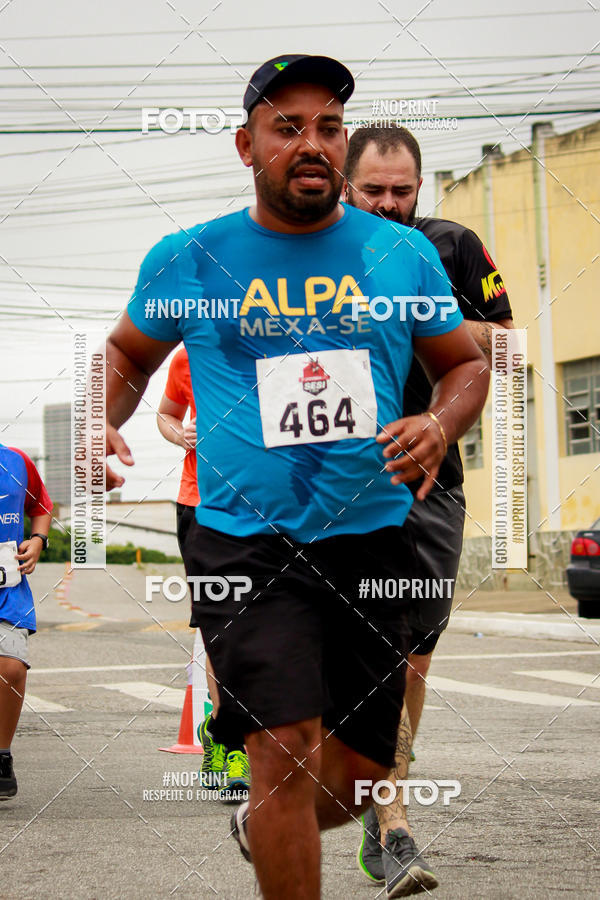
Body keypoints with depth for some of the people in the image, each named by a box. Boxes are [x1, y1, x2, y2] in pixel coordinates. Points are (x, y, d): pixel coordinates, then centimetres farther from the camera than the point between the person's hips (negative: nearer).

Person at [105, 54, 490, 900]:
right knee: (287, 753, -18)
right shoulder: (187, 259, 2)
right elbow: (127, 354, 18)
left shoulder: (403, 254, 5)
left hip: (372, 538, 3)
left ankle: (261, 828, 44)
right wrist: (100, 422, -2)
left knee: (361, 773, 11)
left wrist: (440, 425, -7)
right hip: (245, 539, -3)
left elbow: (467, 364, 15)